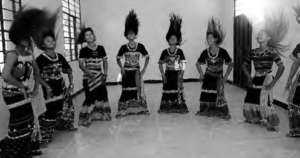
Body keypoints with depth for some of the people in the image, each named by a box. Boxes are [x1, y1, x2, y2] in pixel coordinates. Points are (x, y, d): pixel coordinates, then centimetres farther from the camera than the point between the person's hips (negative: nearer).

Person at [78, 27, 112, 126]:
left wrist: (105, 74, -3)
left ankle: (101, 114, 22)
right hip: (89, 78, -4)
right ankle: (87, 117, 5)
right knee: (91, 97, -6)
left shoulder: (100, 48, 6)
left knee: (102, 95, 5)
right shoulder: (83, 50, -3)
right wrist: (89, 73, -23)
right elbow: (81, 65, -10)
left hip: (100, 77, 4)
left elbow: (105, 62, 9)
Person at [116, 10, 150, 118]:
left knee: (139, 89, -2)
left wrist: (144, 69, -4)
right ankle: (123, 110, 8)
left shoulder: (140, 46, -5)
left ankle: (140, 107, 11)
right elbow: (118, 58, 7)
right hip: (126, 71, 0)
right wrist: (121, 68, -8)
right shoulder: (123, 47, -4)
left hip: (136, 70, 0)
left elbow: (147, 57, 2)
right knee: (126, 91, 2)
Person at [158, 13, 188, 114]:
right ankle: (167, 107, 16)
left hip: (177, 74, -1)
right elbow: (160, 64, 1)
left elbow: (183, 65, -3)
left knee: (178, 90, 3)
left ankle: (179, 106, 15)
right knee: (167, 90, 6)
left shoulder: (180, 51, -5)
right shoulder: (165, 52, -2)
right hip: (168, 75, 1)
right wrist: (162, 74, -6)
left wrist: (181, 75, -8)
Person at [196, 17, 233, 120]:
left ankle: (222, 112, 8)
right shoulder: (205, 52, -6)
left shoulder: (222, 52, -14)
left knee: (219, 95, -7)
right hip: (208, 77, 3)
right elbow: (198, 63, 8)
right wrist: (201, 74, -2)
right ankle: (205, 111, 20)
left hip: (218, 77, -3)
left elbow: (230, 64, -5)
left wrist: (226, 76, -9)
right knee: (206, 94, 4)